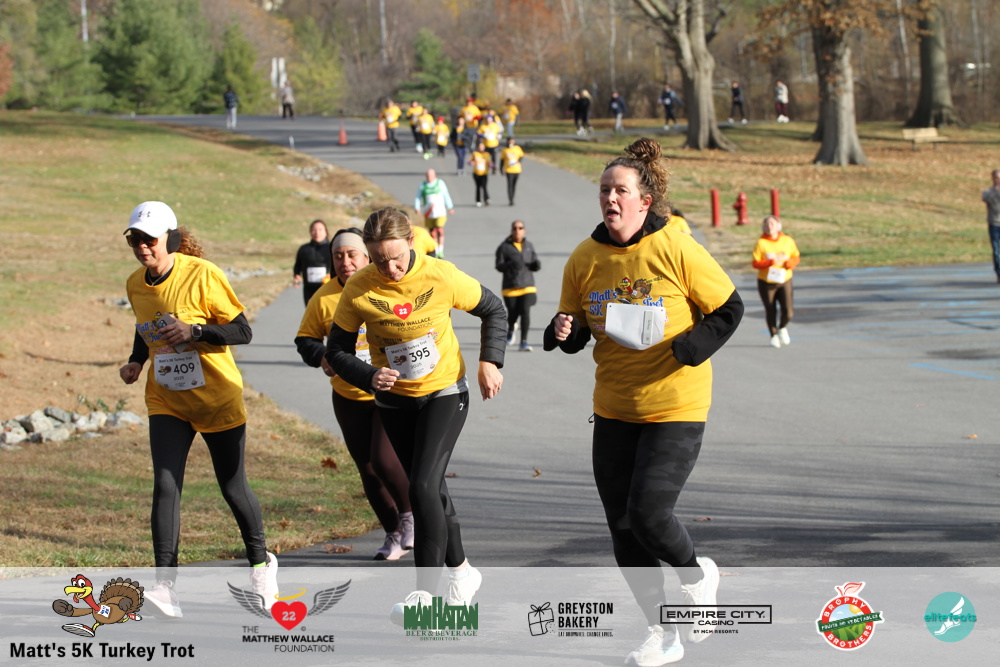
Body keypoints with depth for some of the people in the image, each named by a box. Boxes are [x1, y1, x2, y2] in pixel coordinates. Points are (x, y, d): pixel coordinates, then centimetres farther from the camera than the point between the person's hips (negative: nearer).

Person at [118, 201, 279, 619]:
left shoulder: (202, 275, -17)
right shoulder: (135, 285, 0)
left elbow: (242, 331, -14)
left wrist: (194, 332, -28)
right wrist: (136, 362, 2)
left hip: (218, 400, -4)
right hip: (166, 403, 4)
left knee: (232, 487, 8)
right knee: (165, 485, -14)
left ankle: (261, 564, 33)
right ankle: (165, 586, -18)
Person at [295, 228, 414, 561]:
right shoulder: (323, 298, -4)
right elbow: (305, 339, 5)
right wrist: (321, 356, -15)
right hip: (349, 399, 4)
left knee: (384, 459, -18)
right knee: (368, 470, 7)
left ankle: (409, 514, 10)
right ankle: (394, 534, 25)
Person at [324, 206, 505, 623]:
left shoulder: (440, 277, -19)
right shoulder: (358, 289, -16)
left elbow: (492, 309, -1)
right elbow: (337, 351, -7)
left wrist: (490, 361, -10)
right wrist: (368, 377, -25)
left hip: (445, 393, -3)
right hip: (394, 401, 3)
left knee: (423, 486, -18)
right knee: (431, 490, 15)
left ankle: (424, 593, -13)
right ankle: (460, 570, 36)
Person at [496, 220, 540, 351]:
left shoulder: (529, 246, 10)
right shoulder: (504, 247, -2)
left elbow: (534, 265, 15)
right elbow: (499, 266, -8)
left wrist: (536, 265, -10)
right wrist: (511, 265, -27)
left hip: (527, 286, 2)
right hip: (510, 286, -2)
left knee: (525, 312, -14)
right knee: (513, 314, 5)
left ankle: (524, 342, -11)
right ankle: (511, 329, 42)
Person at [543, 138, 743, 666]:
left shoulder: (676, 250, -12)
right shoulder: (585, 258, -1)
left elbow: (729, 309, -3)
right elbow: (576, 330, 11)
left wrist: (689, 349, -18)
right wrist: (564, 333, -13)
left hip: (675, 408, -5)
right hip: (614, 409, 5)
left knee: (648, 513, -17)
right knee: (622, 527, 5)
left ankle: (696, 575, 16)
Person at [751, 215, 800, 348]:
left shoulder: (788, 241, 4)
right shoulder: (760, 243, -4)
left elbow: (796, 257, 11)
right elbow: (755, 263, -8)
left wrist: (790, 263, -11)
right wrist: (770, 262, -23)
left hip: (784, 281, 1)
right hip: (766, 282, -1)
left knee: (787, 311, -8)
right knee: (770, 311, 3)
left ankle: (782, 328, 24)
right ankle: (774, 335, 24)